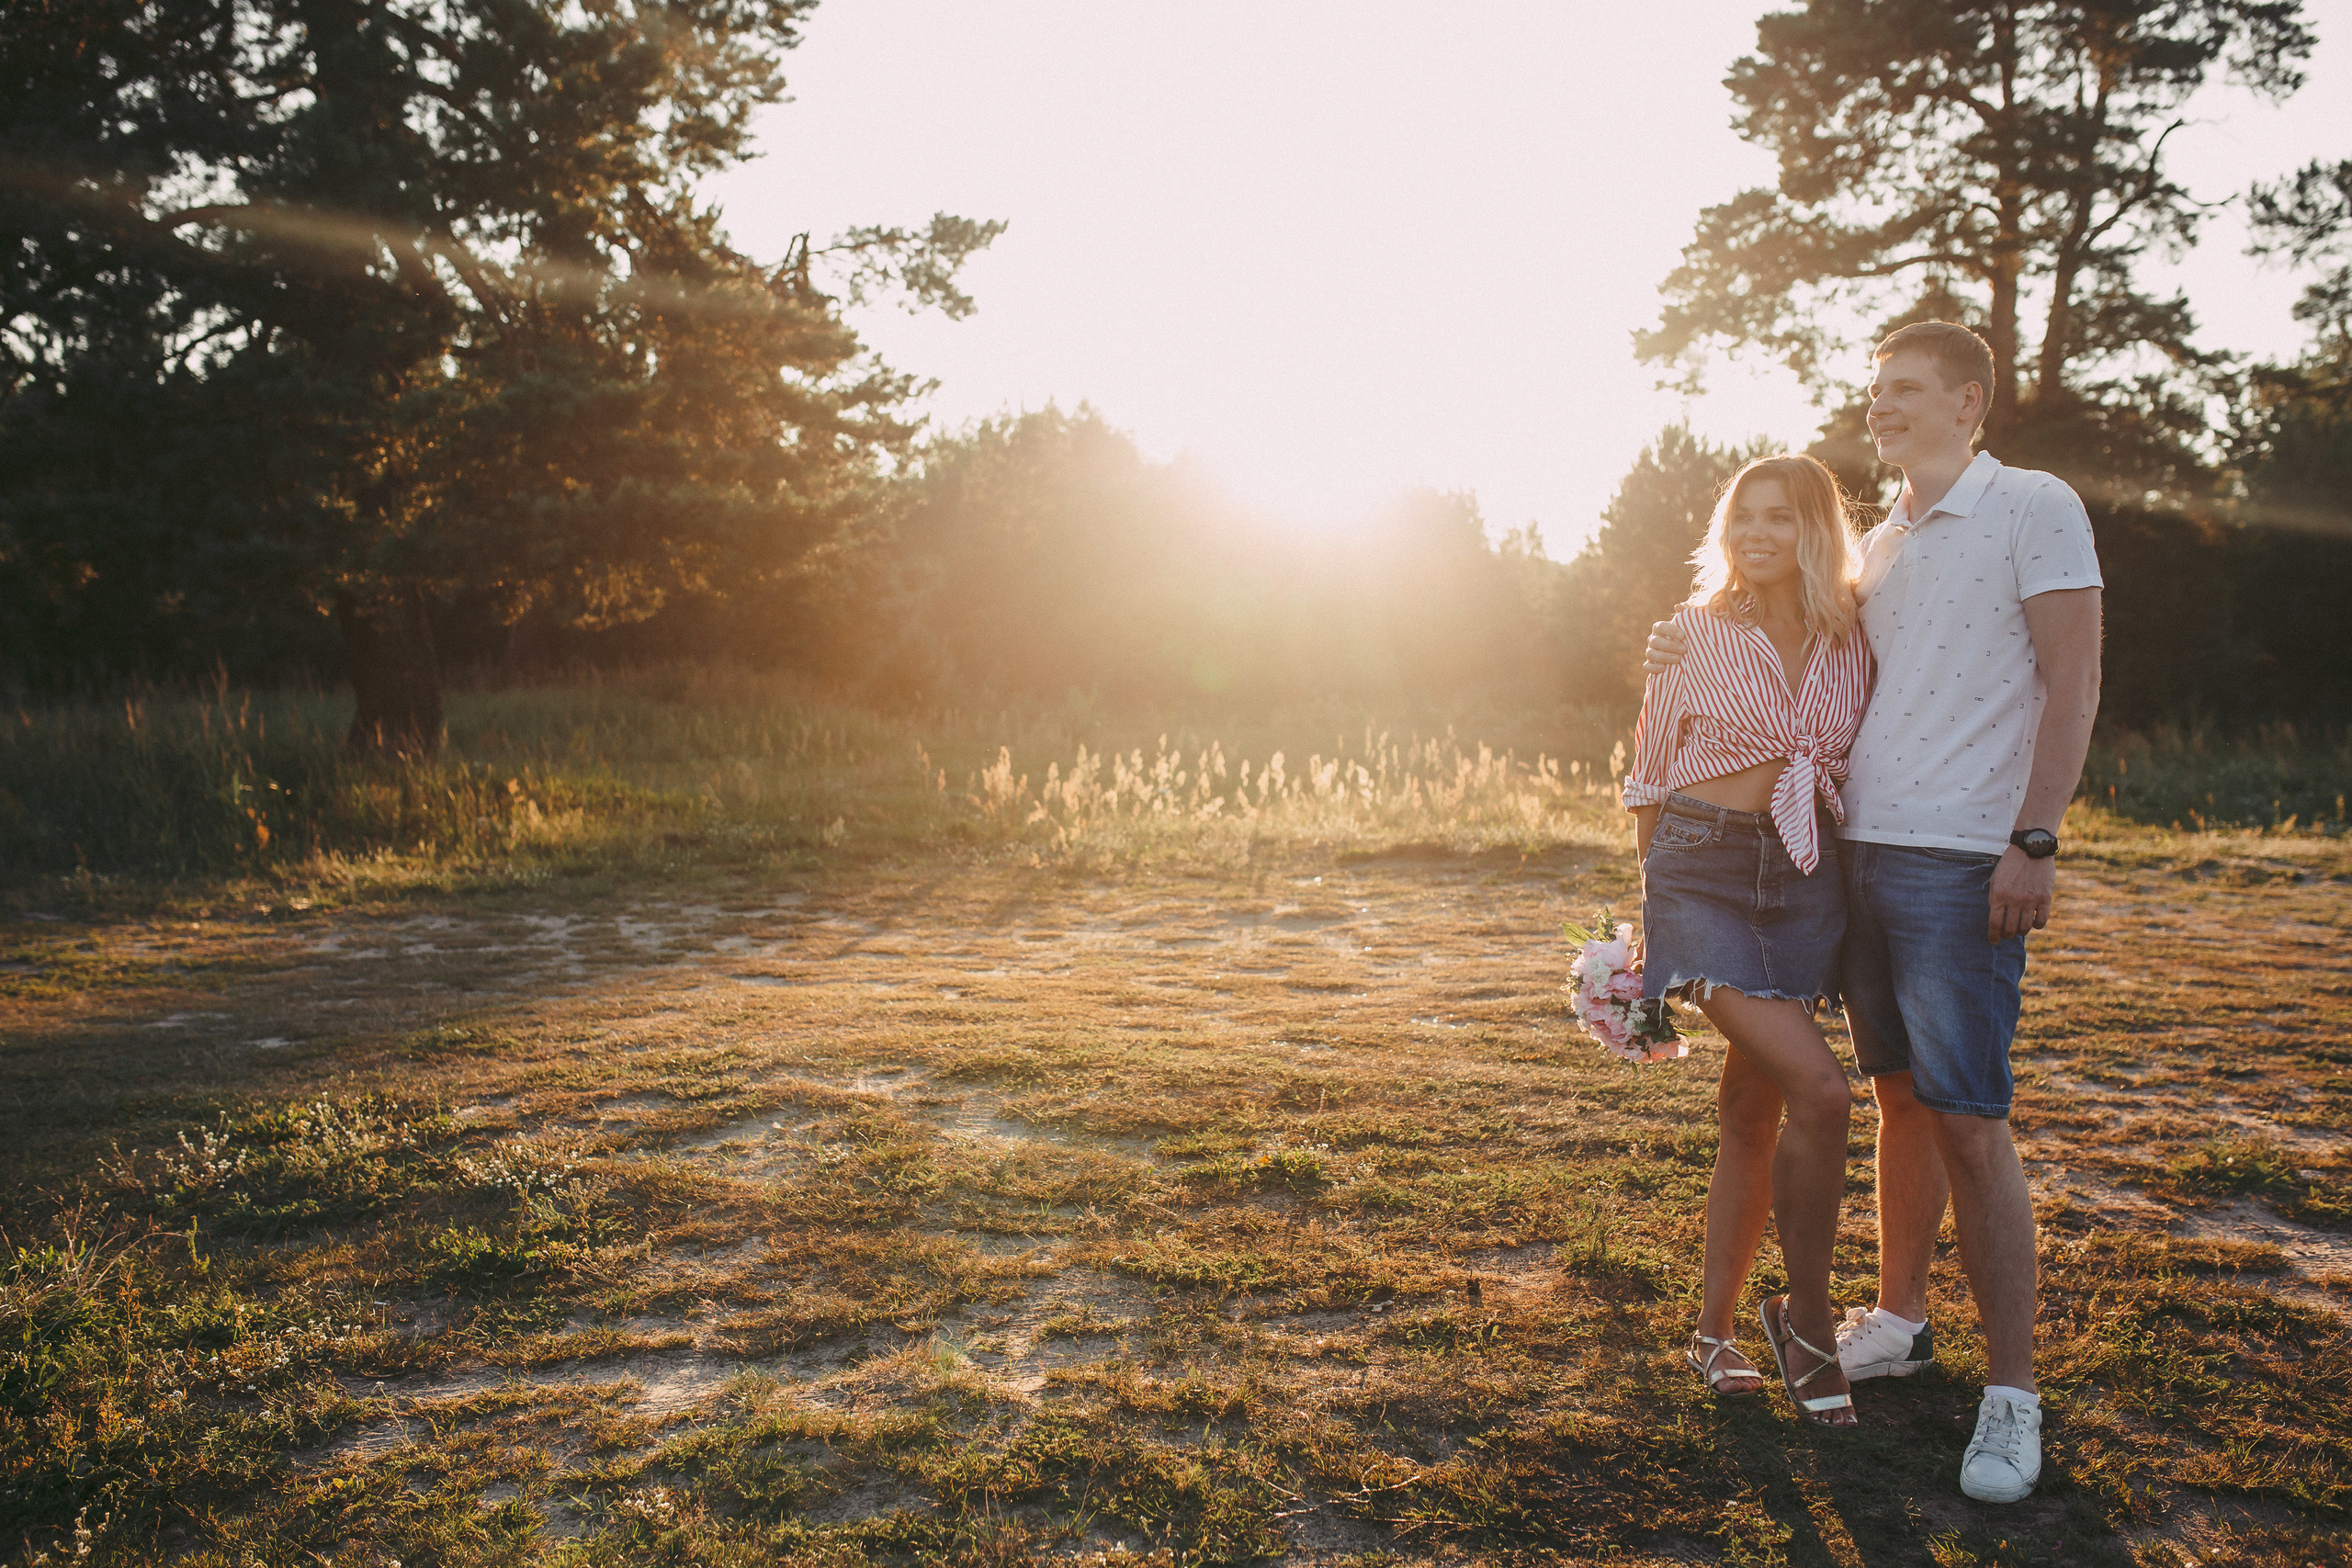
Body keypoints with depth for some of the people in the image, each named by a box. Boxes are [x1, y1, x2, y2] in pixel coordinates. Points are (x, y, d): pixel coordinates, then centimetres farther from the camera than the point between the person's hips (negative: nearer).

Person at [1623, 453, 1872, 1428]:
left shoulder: (1851, 649, 7)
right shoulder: (1694, 636, -1)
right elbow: (1650, 786, 5)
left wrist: (1864, 905, 11)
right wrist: (1647, 917, 6)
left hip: (1805, 880, 4)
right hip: (1702, 871, -4)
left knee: (1753, 1112, 8)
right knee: (1819, 1089, -18)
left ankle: (1715, 1329, 23)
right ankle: (1805, 1320, 2)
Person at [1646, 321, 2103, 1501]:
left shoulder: (2034, 508, -2)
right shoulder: (1878, 542, 19)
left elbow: (2071, 681, -9)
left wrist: (2034, 839, -16)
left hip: (1962, 861, -7)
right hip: (1861, 850, 7)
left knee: (1967, 1117, -8)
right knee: (1900, 1095, 14)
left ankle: (2012, 1392, 2)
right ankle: (1899, 1320, 26)